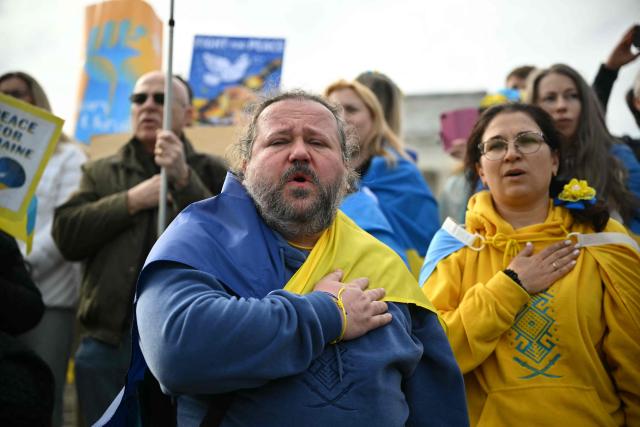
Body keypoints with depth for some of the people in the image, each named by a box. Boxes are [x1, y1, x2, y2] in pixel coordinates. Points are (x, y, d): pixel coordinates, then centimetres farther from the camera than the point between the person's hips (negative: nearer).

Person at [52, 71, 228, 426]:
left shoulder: (209, 172, 9)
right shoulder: (101, 172, 16)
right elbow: (66, 235, 2)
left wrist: (183, 179, -14)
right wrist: (132, 200, -7)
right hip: (105, 343, 2)